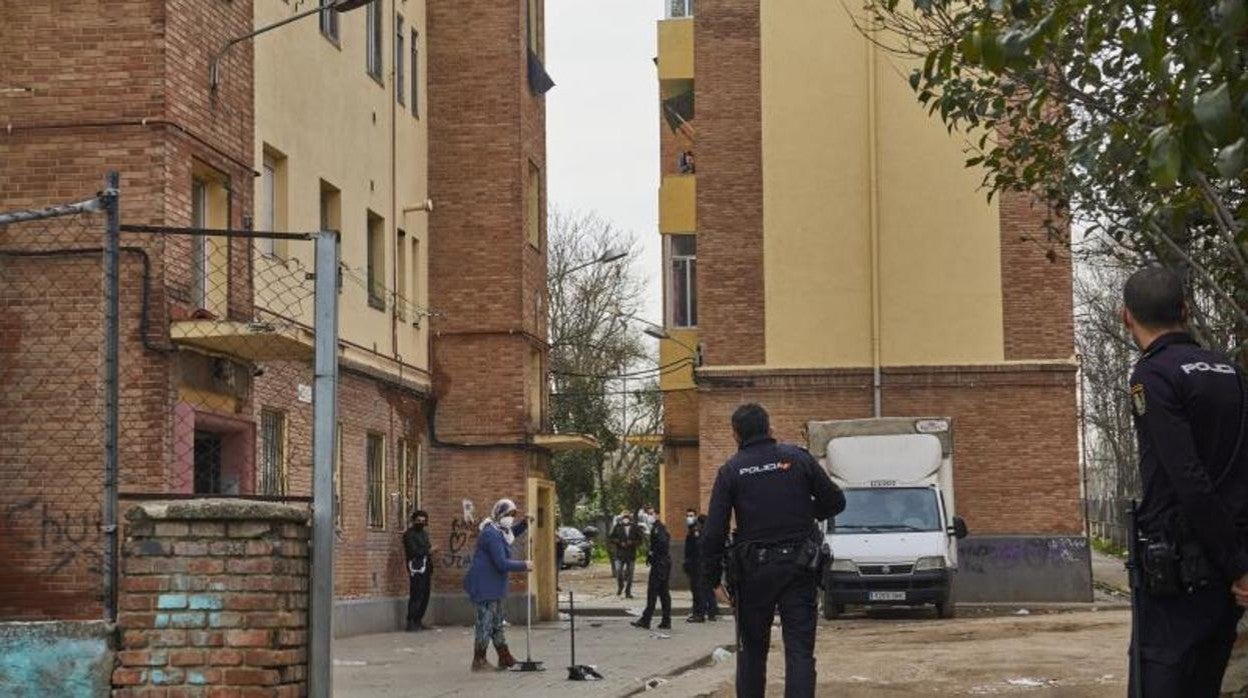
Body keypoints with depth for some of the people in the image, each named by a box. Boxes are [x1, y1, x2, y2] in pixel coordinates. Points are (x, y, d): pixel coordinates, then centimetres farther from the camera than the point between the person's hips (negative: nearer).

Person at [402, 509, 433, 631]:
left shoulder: (424, 533, 20)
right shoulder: (409, 534, -5)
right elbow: (414, 551, -16)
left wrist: (430, 569, 14)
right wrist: (428, 550, -8)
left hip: (426, 568, 8)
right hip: (416, 569, -8)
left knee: (425, 596, 6)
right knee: (416, 596, -11)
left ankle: (418, 621, 12)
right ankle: (411, 623, -9)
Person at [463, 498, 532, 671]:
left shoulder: (499, 531, 11)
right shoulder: (492, 534, -21)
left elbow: (512, 533, 35)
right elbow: (502, 563, -24)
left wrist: (525, 524, 15)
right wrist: (524, 566, -14)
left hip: (493, 586, 11)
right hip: (484, 585, -11)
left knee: (497, 623, 14)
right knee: (485, 622, -6)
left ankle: (505, 659, 21)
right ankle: (479, 661, 1)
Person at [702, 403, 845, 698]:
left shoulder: (730, 470, -1)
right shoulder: (798, 458, 1)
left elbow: (714, 530, -5)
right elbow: (835, 502, 3)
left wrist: (712, 575, 2)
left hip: (753, 571, 0)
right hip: (799, 565, 0)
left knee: (752, 649, 15)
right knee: (800, 649, -1)